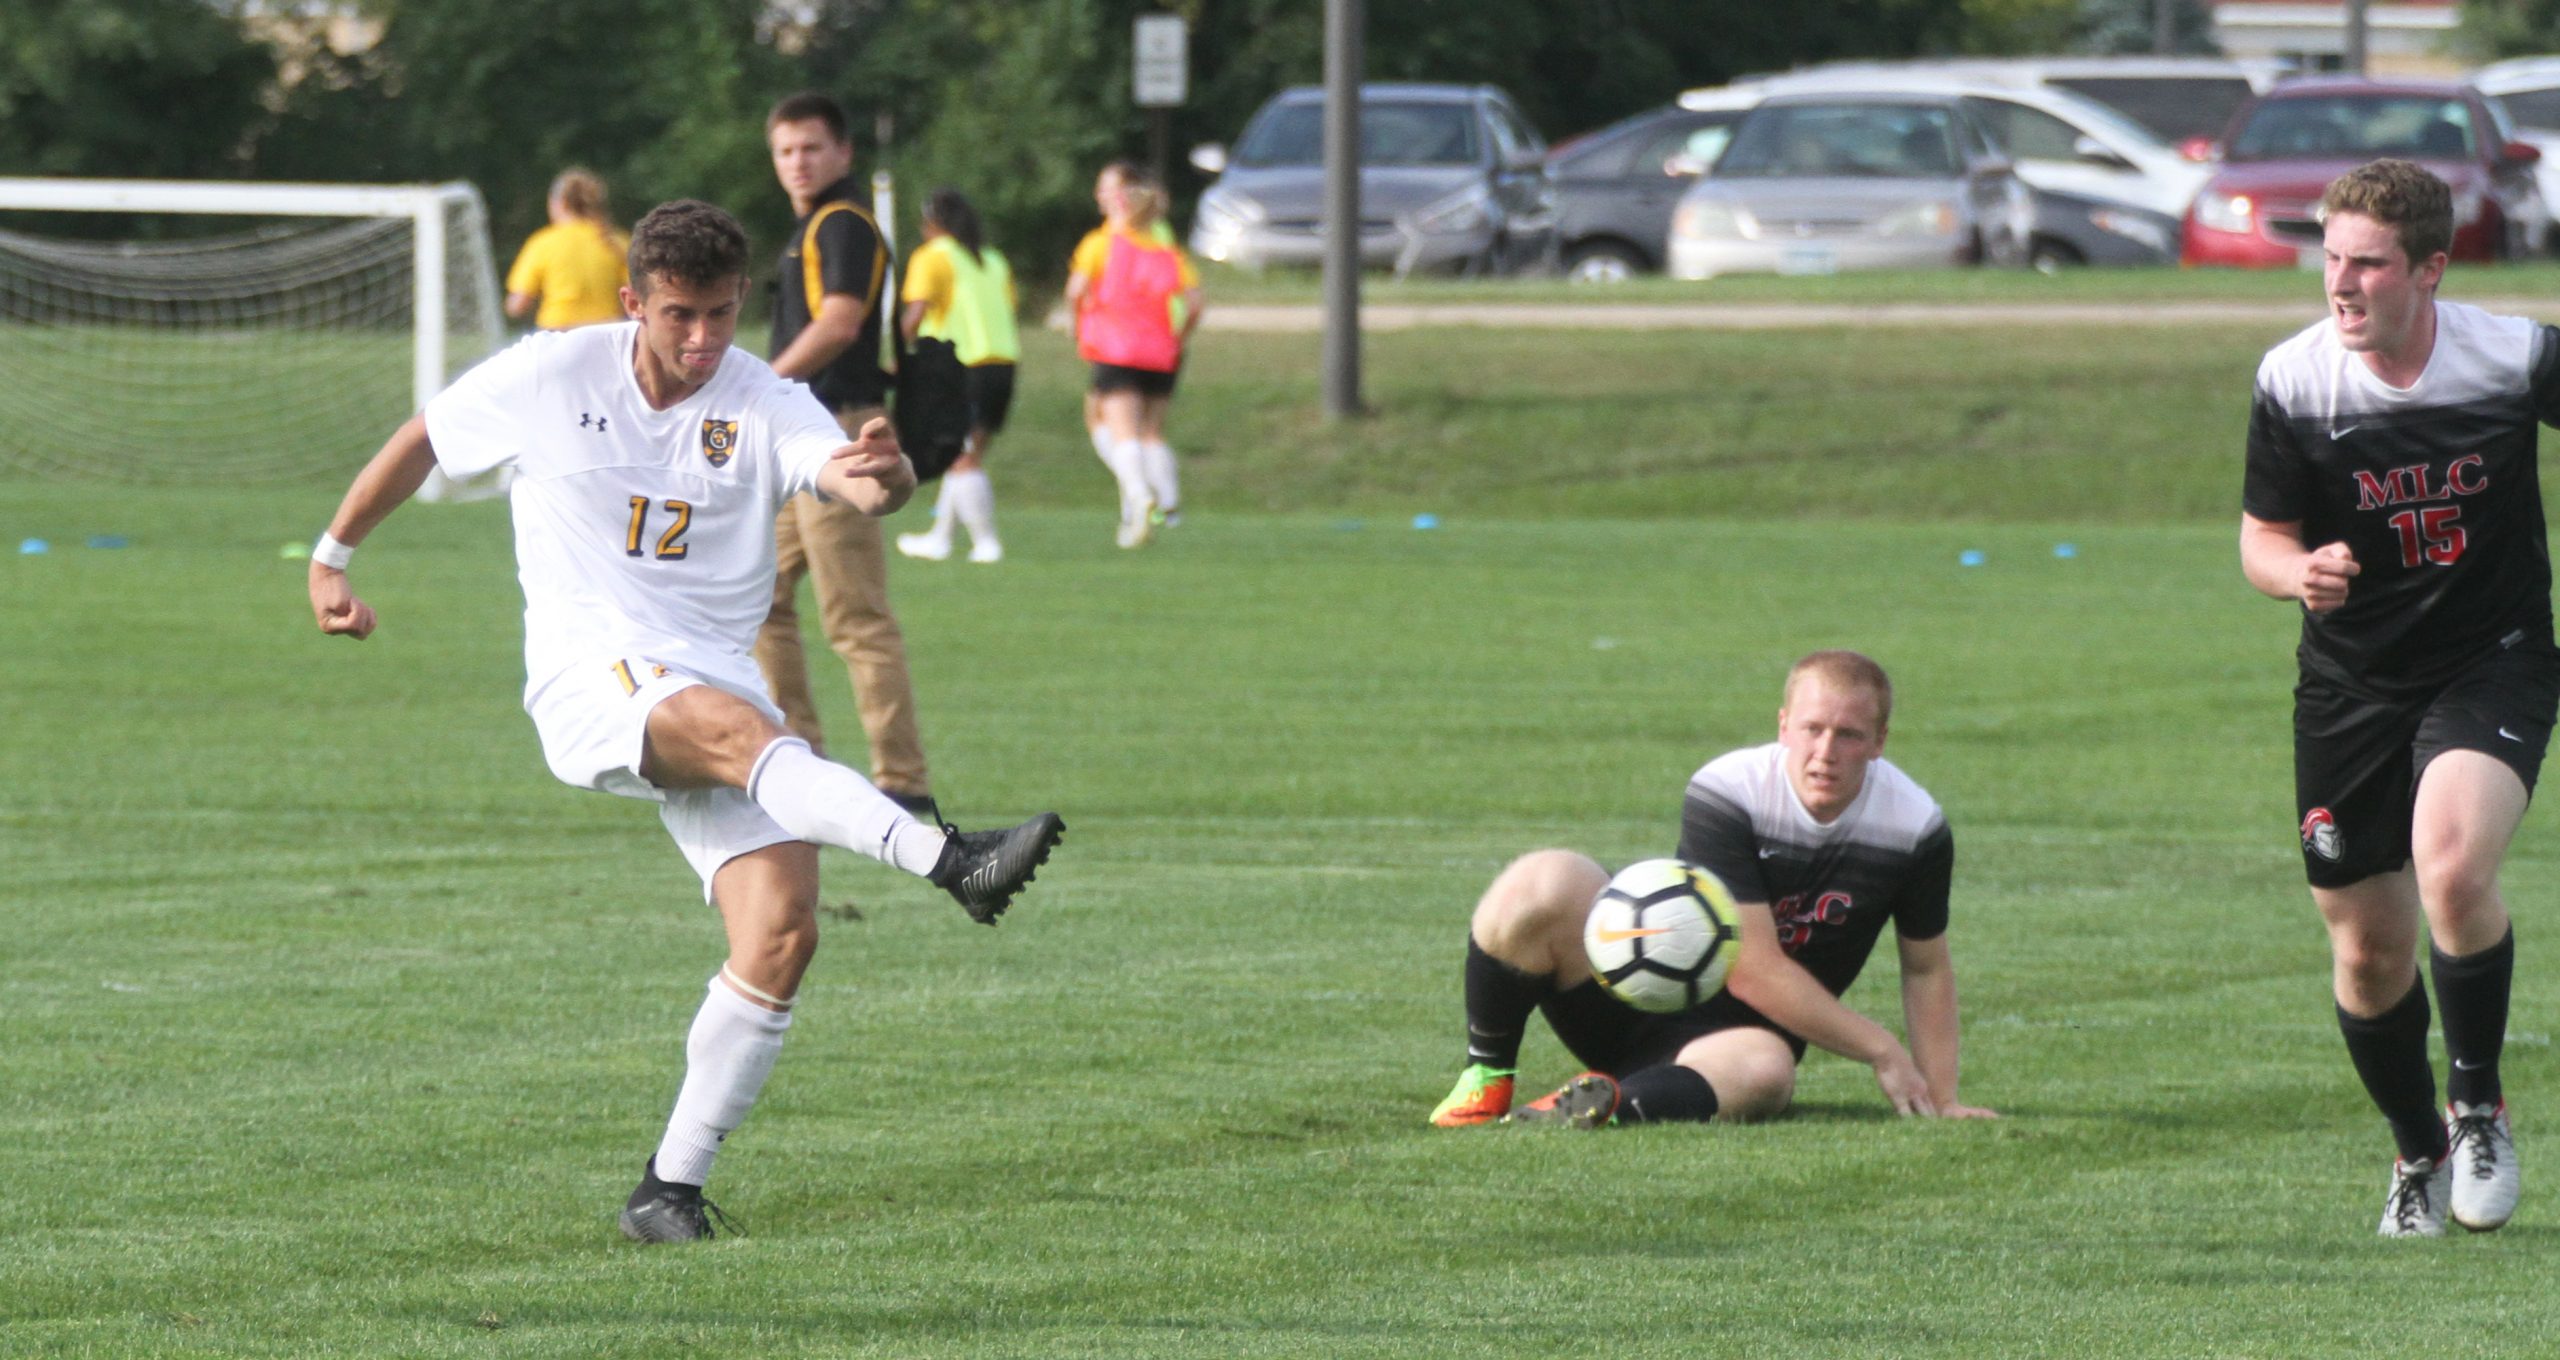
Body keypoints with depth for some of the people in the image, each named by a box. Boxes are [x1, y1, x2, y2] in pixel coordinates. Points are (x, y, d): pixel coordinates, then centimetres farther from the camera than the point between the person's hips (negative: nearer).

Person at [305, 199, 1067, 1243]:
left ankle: (671, 1188, -3)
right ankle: (949, 862, -56)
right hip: (590, 674, -3)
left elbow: (847, 475, -21)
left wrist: (883, 476, -45)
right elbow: (420, 442, 17)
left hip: (716, 678, 3)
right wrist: (332, 557, 23)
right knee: (733, 727, -36)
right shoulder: (551, 376, 0)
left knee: (782, 933, -13)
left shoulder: (763, 407, -1)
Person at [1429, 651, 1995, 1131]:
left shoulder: (1916, 827, -8)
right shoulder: (1726, 793, -19)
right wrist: (1880, 1049, -17)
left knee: (1766, 1070, -40)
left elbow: (1926, 967, 9)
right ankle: (1486, 1079, -14)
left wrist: (1941, 1099, 2)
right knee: (1542, 883, -30)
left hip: (1736, 1037, 1)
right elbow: (1753, 972, -22)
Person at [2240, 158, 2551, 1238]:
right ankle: (2419, 1154, 33)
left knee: (2453, 869, -28)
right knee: (2368, 948, 6)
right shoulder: (2292, 380, -11)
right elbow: (2261, 539, -2)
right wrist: (2300, 571, -24)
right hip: (2352, 687, 2)